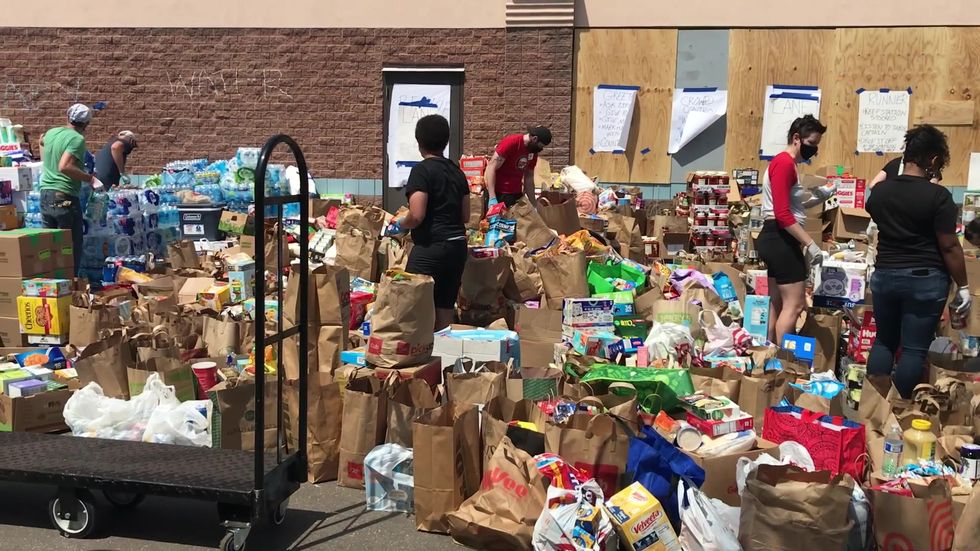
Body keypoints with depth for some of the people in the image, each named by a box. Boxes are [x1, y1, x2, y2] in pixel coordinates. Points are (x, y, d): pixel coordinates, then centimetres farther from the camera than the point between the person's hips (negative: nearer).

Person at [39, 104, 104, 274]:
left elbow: (42, 141, 36)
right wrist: (90, 178, -19)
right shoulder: (77, 139, -11)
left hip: (45, 195, 8)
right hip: (65, 199, -8)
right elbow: (64, 166, -24)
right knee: (71, 247, 0)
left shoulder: (51, 133, 12)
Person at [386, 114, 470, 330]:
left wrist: (398, 226, 0)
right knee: (446, 308, 11)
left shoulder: (422, 170, -10)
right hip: (458, 246, 7)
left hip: (431, 247, -7)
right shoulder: (457, 171, 12)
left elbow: (417, 215, -18)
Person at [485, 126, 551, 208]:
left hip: (516, 193, 7)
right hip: (499, 193, -7)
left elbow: (529, 178, 13)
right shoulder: (511, 143, -16)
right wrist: (492, 198, -26)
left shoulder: (533, 152, 5)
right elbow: (491, 168, -19)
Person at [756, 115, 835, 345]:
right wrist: (810, 243, -22)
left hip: (776, 239, 11)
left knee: (777, 305, 12)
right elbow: (782, 214, -22)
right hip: (781, 240, -11)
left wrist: (816, 198, 9)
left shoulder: (785, 163, 19)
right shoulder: (784, 163, -14)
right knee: (795, 305, -9)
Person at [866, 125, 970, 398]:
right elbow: (949, 246, -13)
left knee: (884, 341, 17)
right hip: (925, 279, -5)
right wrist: (963, 287, -4)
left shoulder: (879, 190, 0)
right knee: (914, 350, 3)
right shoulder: (938, 196, -15)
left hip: (884, 275, 5)